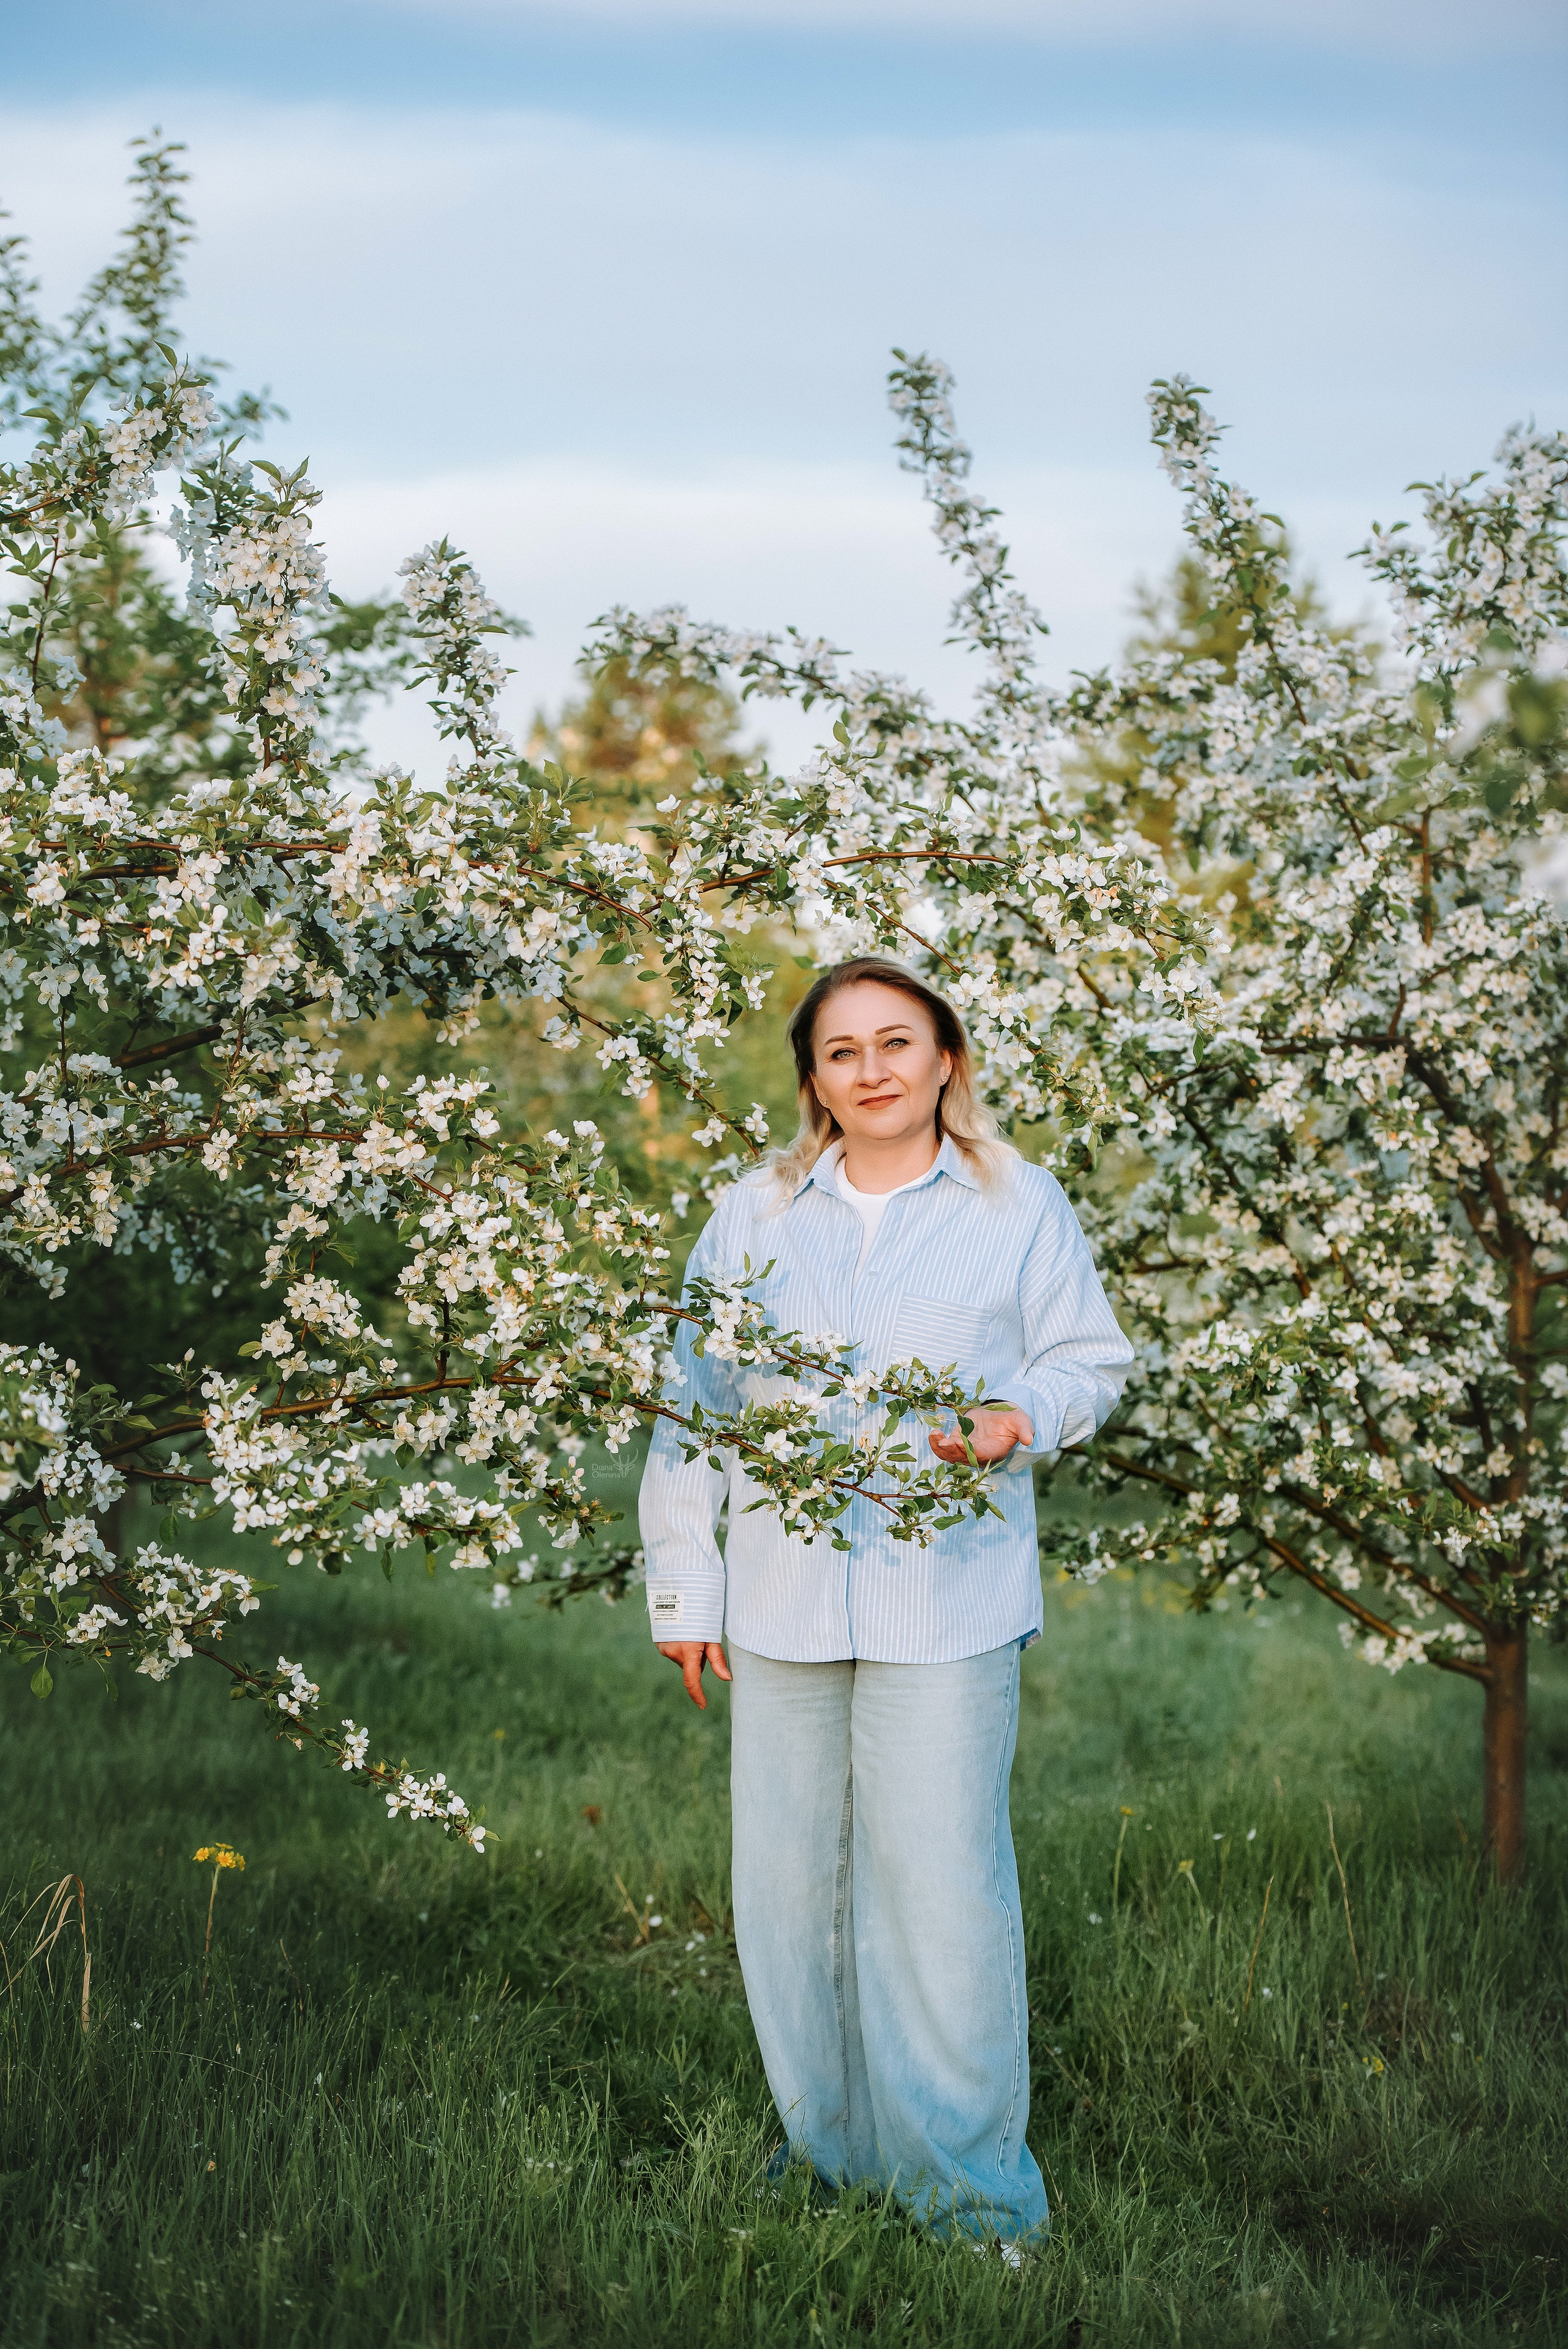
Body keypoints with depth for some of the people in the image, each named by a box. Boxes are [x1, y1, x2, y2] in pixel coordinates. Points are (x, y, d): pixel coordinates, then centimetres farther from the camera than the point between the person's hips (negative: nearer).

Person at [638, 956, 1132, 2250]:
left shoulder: (1019, 1206, 5)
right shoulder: (750, 1216, 10)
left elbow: (1089, 1358, 9)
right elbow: (693, 1405, 12)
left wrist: (1020, 1418, -14)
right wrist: (684, 1589, 7)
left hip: (949, 1599, -3)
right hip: (782, 1599, 3)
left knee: (942, 1881, -6)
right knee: (789, 1879, 7)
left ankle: (973, 2179, 5)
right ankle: (830, 2144, 22)